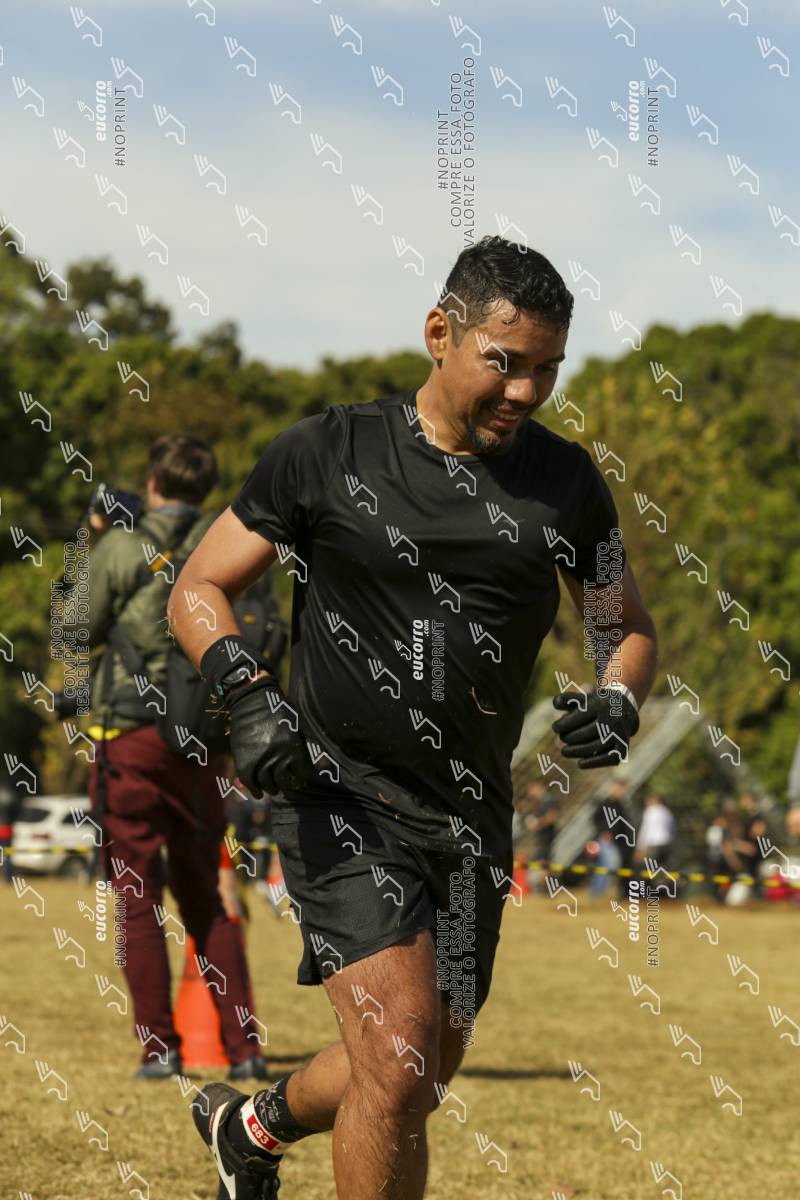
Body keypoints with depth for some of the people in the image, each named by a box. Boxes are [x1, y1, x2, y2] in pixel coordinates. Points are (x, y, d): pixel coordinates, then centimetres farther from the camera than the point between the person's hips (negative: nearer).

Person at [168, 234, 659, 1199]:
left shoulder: (566, 484, 6)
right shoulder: (328, 452, -3)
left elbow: (631, 626, 18)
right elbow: (198, 587, 3)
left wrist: (616, 703, -5)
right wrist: (245, 692, -16)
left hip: (470, 818, 5)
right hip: (338, 792, -5)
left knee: (419, 1081, 14)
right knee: (399, 1054, -21)